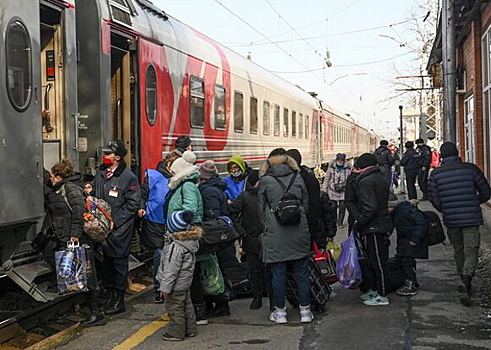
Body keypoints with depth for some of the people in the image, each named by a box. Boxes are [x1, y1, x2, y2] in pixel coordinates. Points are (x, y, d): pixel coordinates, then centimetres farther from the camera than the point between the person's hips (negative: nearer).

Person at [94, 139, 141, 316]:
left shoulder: (129, 177, -11)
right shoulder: (100, 172, 10)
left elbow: (133, 203, -12)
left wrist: (116, 220, -15)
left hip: (120, 228, -6)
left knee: (119, 263, 2)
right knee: (105, 262, 13)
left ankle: (119, 301, 12)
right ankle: (110, 295, 28)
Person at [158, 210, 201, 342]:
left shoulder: (175, 246, -29)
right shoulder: (191, 240, 0)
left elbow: (171, 269, -25)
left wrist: (165, 286, -17)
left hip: (176, 285, -10)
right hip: (186, 282, 10)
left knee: (175, 308, 5)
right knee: (187, 305, 21)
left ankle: (176, 333, 17)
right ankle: (190, 329, 33)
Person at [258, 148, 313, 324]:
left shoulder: (265, 181, -2)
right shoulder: (298, 178, 4)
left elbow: (261, 210, 3)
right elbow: (306, 205, 10)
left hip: (275, 236, -2)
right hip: (299, 233, 2)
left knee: (278, 274, 7)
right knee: (302, 273, 9)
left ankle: (280, 312, 14)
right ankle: (305, 311, 15)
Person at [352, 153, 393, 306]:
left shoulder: (366, 181, -16)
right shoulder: (380, 178, 14)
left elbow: (370, 207, -24)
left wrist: (358, 223, -13)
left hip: (374, 227, -10)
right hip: (383, 224, 10)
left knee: (377, 262, -2)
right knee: (376, 260, 18)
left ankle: (382, 296, 5)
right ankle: (375, 290, 28)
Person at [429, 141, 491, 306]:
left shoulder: (436, 174, -1)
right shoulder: (471, 169, -4)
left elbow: (434, 200, -2)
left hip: (450, 220, 2)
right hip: (472, 218, -2)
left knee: (458, 251, 19)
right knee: (471, 251, -1)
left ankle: (465, 282, 27)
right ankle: (466, 279, -24)